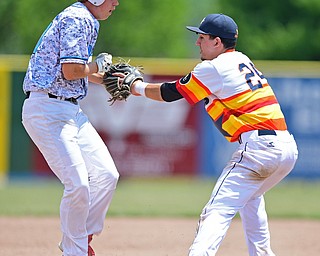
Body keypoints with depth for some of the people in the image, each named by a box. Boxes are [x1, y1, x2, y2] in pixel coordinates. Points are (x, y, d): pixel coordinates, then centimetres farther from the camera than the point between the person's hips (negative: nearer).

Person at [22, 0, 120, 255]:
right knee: (78, 183, -14)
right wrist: (99, 64, -7)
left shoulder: (88, 22, 16)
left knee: (106, 175, 7)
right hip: (47, 112, -10)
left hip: (71, 110, 10)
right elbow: (70, 71, -23)